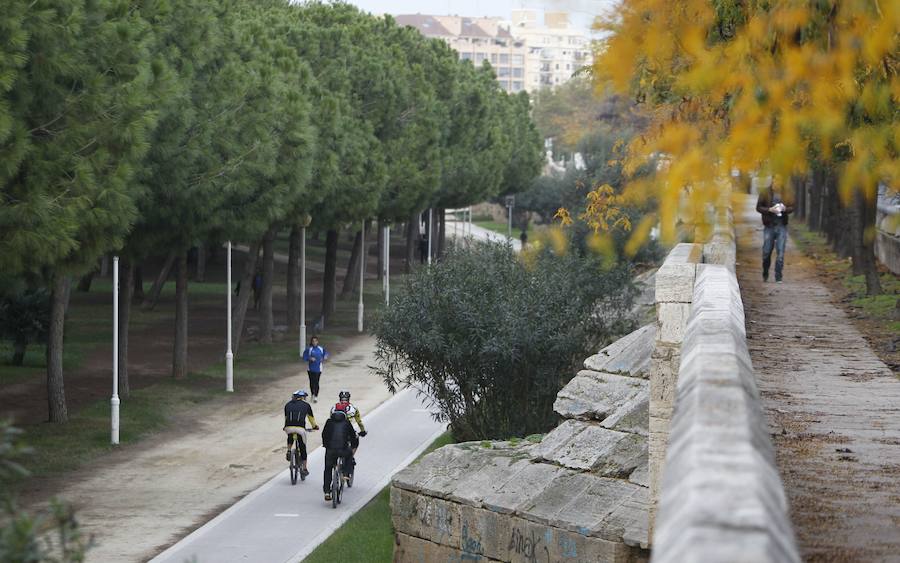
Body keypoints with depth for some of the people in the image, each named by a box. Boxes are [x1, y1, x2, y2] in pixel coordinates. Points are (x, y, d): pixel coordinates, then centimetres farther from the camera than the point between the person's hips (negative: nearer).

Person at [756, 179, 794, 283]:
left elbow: (792, 208, 9)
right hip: (769, 226, 0)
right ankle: (765, 275, 27)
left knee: (780, 253, -3)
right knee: (766, 252, 6)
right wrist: (770, 209, -17)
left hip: (782, 227, 0)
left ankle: (778, 277, 2)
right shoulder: (765, 193, -2)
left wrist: (785, 209, -14)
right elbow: (759, 207, -1)